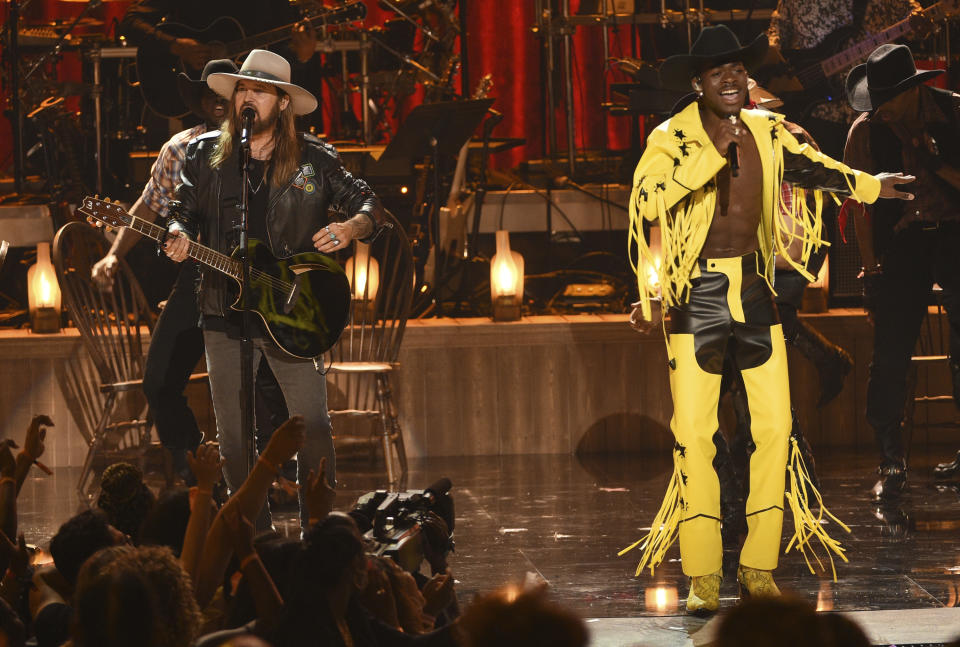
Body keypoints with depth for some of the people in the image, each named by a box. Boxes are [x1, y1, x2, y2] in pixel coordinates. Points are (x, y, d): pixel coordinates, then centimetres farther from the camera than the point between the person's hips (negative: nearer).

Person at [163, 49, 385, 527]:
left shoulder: (314, 160, 2)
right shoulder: (204, 155, 7)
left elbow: (368, 205, 6)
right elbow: (187, 213, 13)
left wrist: (351, 228, -15)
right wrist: (179, 236, -9)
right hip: (224, 312, 2)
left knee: (312, 427, -8)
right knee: (233, 435, 6)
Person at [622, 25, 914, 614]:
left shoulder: (766, 133, 5)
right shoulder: (673, 139, -10)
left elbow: (810, 166, 24)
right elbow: (649, 198, -26)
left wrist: (870, 186, 35)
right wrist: (716, 150, -27)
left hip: (754, 291, 5)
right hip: (697, 297, -4)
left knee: (775, 427, 0)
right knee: (694, 433, -7)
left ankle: (760, 565, 10)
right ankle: (702, 575, -1)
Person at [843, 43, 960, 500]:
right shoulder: (866, 131, -1)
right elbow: (863, 205, 3)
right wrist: (870, 270, 0)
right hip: (901, 245, 1)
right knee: (890, 355, -7)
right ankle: (891, 463, 1)